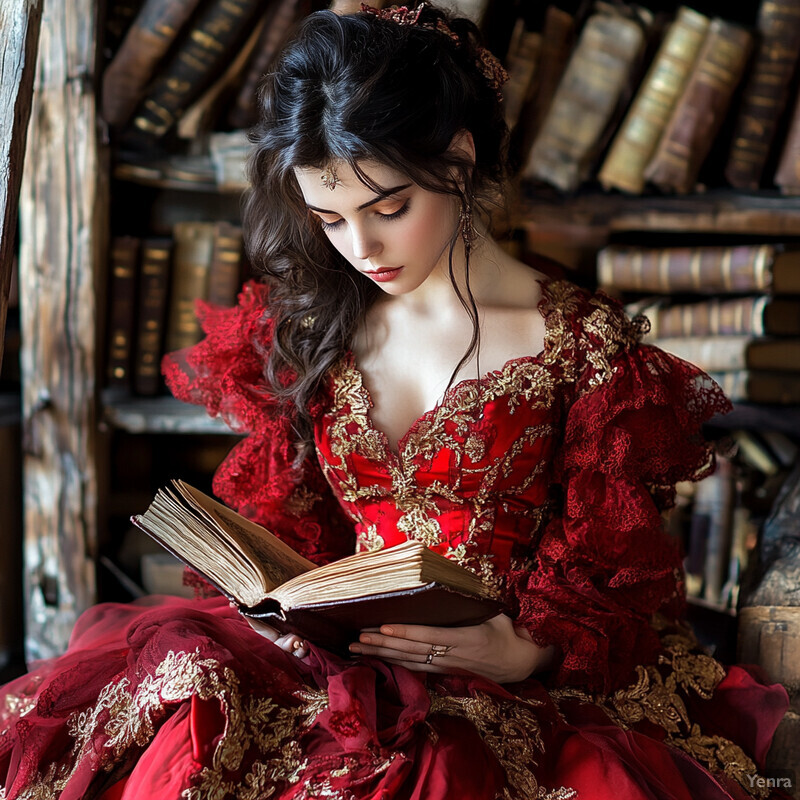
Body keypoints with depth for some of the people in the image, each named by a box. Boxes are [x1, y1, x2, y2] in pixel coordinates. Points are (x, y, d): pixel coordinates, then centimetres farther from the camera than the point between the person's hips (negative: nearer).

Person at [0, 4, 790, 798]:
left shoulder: (584, 346, -2)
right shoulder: (310, 329, 10)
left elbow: (613, 574, 2)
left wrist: (526, 653, -16)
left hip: (515, 692, -3)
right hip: (334, 664, 4)